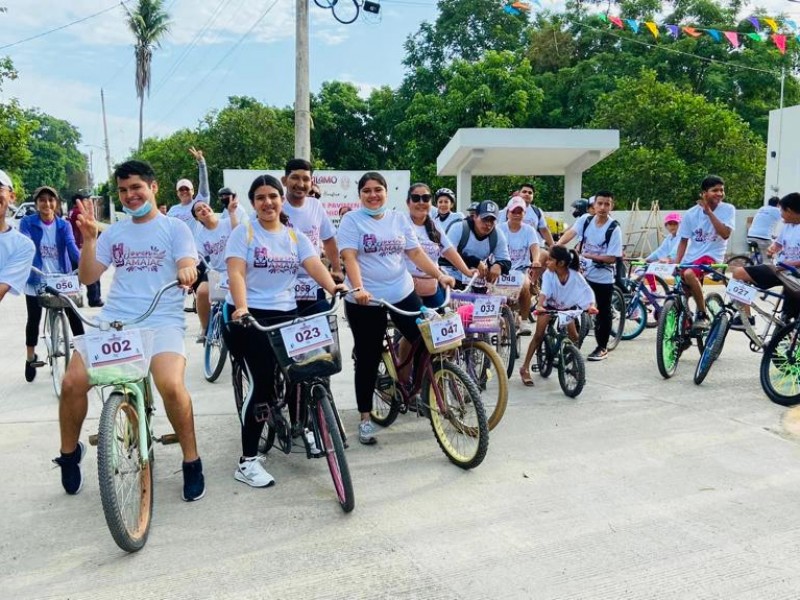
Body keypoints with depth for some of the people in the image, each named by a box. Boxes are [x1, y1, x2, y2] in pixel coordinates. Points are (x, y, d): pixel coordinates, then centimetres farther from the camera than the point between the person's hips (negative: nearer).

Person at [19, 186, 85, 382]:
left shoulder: (64, 225, 0)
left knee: (74, 316, -2)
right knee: (34, 319, 6)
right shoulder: (27, 223, -5)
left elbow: (72, 247, -13)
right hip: (35, 279, -1)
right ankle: (30, 358, 24)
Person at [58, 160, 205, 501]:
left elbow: (188, 267, -5)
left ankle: (192, 462, -9)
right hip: (113, 320, 4)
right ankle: (69, 454, 13)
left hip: (162, 321, -3)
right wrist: (88, 238, -3)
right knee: (72, 382, -16)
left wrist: (187, 271, -29)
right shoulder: (114, 233, 17)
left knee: (171, 385, -30)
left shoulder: (175, 228, 8)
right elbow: (88, 278, 11)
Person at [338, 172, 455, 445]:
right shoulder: (352, 220, -3)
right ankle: (365, 418, 18)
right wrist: (358, 288, -30)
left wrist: (439, 274, -7)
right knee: (368, 359, 5)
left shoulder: (400, 219, 9)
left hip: (403, 294, 4)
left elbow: (416, 253, 6)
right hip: (365, 301, -3)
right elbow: (349, 257, -14)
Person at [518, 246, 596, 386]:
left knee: (574, 337, -6)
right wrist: (539, 306, -57)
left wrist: (591, 306, -44)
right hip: (549, 306, -1)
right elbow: (544, 291, -39)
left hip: (567, 307, 1)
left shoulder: (575, 276, -26)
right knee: (539, 335, -10)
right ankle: (525, 368, -5)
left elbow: (587, 292, -26)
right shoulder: (548, 274, -27)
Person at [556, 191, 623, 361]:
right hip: (583, 273, 3)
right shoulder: (585, 220, -2)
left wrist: (591, 256, -25)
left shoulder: (614, 228, -12)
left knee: (603, 313, 7)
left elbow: (612, 258, -15)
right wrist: (558, 244, -37)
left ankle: (602, 348, 21)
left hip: (603, 277, -3)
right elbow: (571, 232, -19)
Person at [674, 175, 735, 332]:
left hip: (712, 255, -5)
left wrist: (709, 212, -23)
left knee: (689, 274, -34)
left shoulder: (728, 209, -5)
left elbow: (725, 234, -20)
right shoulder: (691, 213, 0)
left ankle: (702, 315, -19)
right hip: (691, 257, 5)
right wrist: (676, 263, -7)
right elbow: (683, 241, 5)